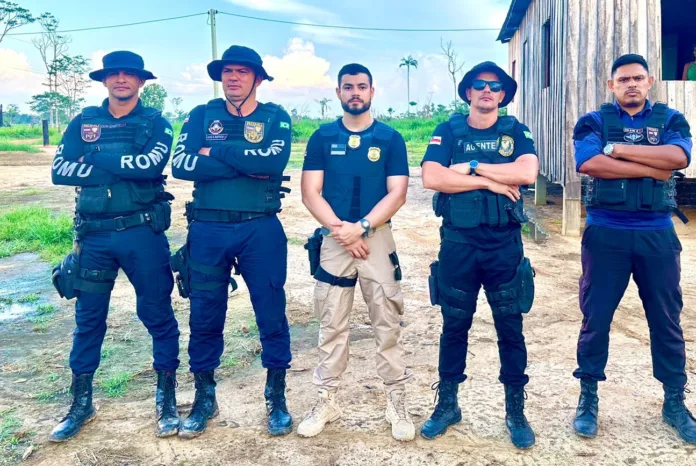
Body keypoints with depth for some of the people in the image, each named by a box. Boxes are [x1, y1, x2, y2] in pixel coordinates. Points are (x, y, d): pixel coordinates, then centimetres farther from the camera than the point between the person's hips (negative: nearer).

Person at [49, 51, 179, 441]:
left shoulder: (155, 122, 1)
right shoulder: (83, 122, 9)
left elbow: (153, 164, -18)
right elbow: (60, 171, -5)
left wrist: (98, 158, -10)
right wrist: (123, 168, -13)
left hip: (142, 233, -3)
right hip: (94, 235, 3)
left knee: (158, 314, 5)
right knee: (88, 318, 10)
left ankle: (167, 397, 20)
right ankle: (81, 403, 25)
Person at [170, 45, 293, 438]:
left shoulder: (276, 118, 4)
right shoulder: (202, 116, 7)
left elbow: (274, 161, -17)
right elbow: (181, 165, -9)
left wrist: (216, 150, -12)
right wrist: (246, 165, -14)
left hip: (261, 230, -1)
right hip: (208, 230, 2)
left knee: (272, 314, 5)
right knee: (205, 316, 9)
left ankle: (277, 398, 23)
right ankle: (204, 398, 28)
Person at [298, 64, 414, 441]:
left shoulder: (390, 139, 4)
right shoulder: (322, 137, 6)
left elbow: (397, 194, -3)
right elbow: (310, 193, 0)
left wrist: (361, 227, -15)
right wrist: (341, 229, -13)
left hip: (377, 238, -1)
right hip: (332, 240, 1)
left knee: (387, 323, 2)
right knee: (331, 324, 7)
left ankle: (397, 401, 12)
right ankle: (326, 400, 18)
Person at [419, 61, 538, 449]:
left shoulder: (517, 132, 6)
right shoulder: (448, 132, 4)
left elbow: (527, 173, -14)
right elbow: (431, 178, -13)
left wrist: (472, 167, -13)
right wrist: (491, 182, -14)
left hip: (505, 245, 0)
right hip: (458, 244, 0)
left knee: (511, 328, 7)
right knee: (454, 327, 10)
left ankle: (516, 411, 22)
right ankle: (447, 405, 25)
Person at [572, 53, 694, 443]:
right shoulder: (593, 122, 3)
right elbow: (588, 163, -17)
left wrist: (618, 149, -15)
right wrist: (651, 168, -15)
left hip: (658, 235, 2)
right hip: (605, 234, -1)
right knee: (596, 318, 5)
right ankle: (588, 399, 19)